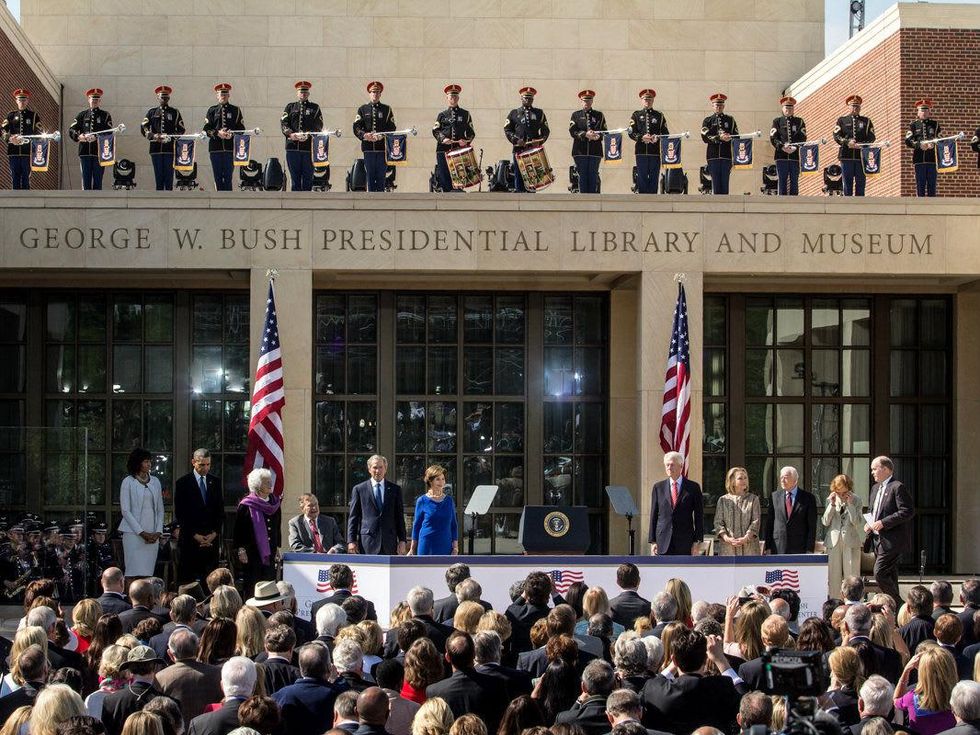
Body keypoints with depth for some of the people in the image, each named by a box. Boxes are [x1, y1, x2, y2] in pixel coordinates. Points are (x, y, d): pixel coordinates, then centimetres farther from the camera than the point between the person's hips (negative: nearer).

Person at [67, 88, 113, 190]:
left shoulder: (105, 115, 9)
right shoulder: (82, 115, 14)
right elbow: (71, 130, 7)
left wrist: (96, 137, -20)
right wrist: (78, 136, -14)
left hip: (99, 152, -2)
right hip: (85, 151, 2)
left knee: (97, 181, -1)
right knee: (86, 181, 1)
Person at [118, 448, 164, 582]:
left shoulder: (155, 482, 13)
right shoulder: (128, 482, -1)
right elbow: (125, 510, -5)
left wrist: (158, 532, 0)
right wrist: (142, 532, -11)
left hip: (153, 535, 4)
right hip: (134, 533, -4)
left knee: (147, 572, 1)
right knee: (134, 572, -8)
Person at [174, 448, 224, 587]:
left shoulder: (216, 482, 13)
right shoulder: (182, 483, 1)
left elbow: (220, 510, 12)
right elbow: (179, 513, -2)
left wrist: (215, 533, -1)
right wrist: (194, 535, -7)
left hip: (212, 538, 3)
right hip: (190, 538, -3)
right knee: (188, 577, -6)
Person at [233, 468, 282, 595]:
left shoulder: (274, 503, 9)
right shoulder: (246, 505, -8)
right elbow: (238, 529, -7)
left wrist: (277, 547, 14)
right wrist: (241, 550, -11)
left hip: (270, 551, 5)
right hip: (252, 552, -5)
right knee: (252, 584, -2)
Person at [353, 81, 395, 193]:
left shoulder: (387, 109, 10)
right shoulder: (362, 109, 11)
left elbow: (391, 128, 2)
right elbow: (356, 127, 2)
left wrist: (382, 136, -15)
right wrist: (364, 135, -17)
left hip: (382, 147, 0)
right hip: (368, 148, 0)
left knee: (381, 175, 0)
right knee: (370, 175, 1)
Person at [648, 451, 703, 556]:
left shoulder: (693, 487, 3)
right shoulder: (658, 487, 9)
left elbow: (699, 516, 3)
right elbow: (654, 515, 8)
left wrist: (697, 541, -4)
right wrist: (652, 541, 2)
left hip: (684, 542, -1)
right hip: (663, 542, 1)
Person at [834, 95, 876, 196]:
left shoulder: (866, 121, 12)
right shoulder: (842, 120, 11)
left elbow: (871, 137, 4)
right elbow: (836, 136, 1)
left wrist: (861, 145, -14)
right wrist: (847, 142, -15)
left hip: (862, 156, 1)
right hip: (846, 156, -1)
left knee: (860, 182, 0)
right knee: (847, 183, 0)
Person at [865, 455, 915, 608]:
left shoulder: (898, 487, -11)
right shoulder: (875, 488, 18)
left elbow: (908, 511, -19)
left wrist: (883, 523, -21)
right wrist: (869, 524, 8)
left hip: (892, 541, -9)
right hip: (879, 540, 9)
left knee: (879, 574, -16)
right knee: (890, 577, 11)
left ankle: (898, 605, -7)